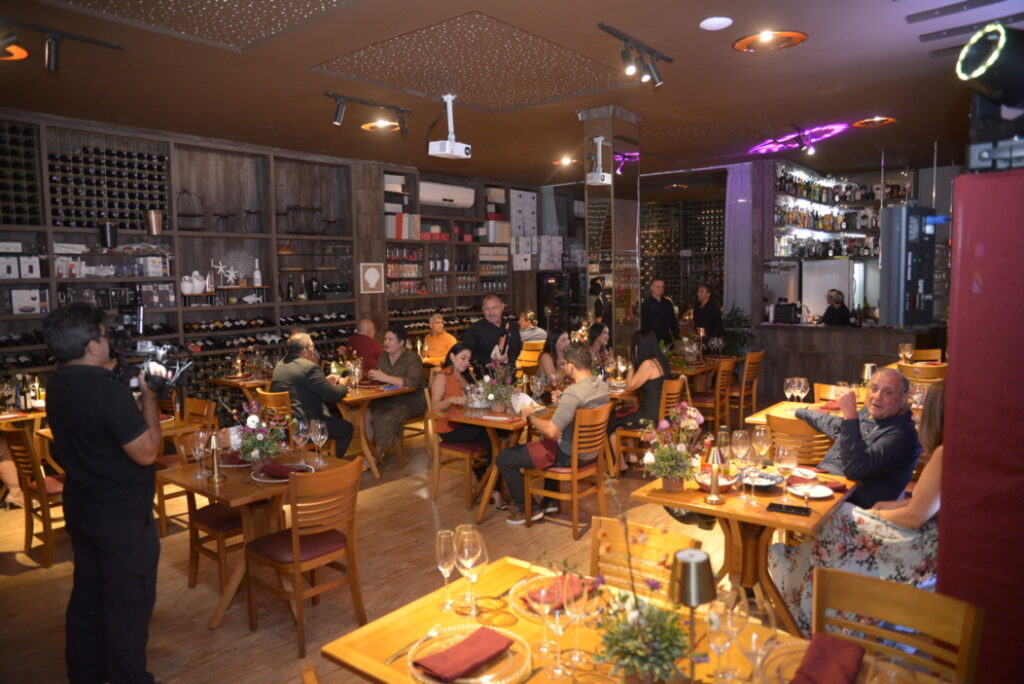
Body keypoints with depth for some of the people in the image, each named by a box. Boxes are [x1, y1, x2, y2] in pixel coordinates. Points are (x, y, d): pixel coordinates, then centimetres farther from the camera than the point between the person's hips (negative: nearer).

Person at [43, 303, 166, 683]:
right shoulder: (107, 390, -27)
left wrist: (137, 392, 3)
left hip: (81, 508, 9)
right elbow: (147, 452, -24)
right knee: (129, 601, 6)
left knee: (88, 592, 21)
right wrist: (149, 396, -16)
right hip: (123, 516, -9)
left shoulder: (59, 385, 2)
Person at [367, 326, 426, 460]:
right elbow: (379, 379, 20)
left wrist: (386, 378, -27)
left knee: (387, 418, -30)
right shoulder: (384, 356, 12)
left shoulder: (412, 359, -10)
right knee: (368, 412, -21)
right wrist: (373, 376, -5)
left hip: (410, 402, -6)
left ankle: (378, 453, -14)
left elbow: (413, 383, -24)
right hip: (388, 399, 6)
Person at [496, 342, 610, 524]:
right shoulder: (602, 386, -3)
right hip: (591, 452, 9)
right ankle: (550, 501, 42)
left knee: (504, 459, 0)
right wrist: (562, 402, 9)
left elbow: (551, 431, -32)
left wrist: (530, 416, -15)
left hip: (570, 457, -9)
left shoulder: (572, 394, -30)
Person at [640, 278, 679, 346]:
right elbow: (643, 324, -4)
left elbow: (674, 322, 17)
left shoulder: (668, 303, 13)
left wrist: (677, 338, 10)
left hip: (667, 339, 5)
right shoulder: (645, 304, -2)